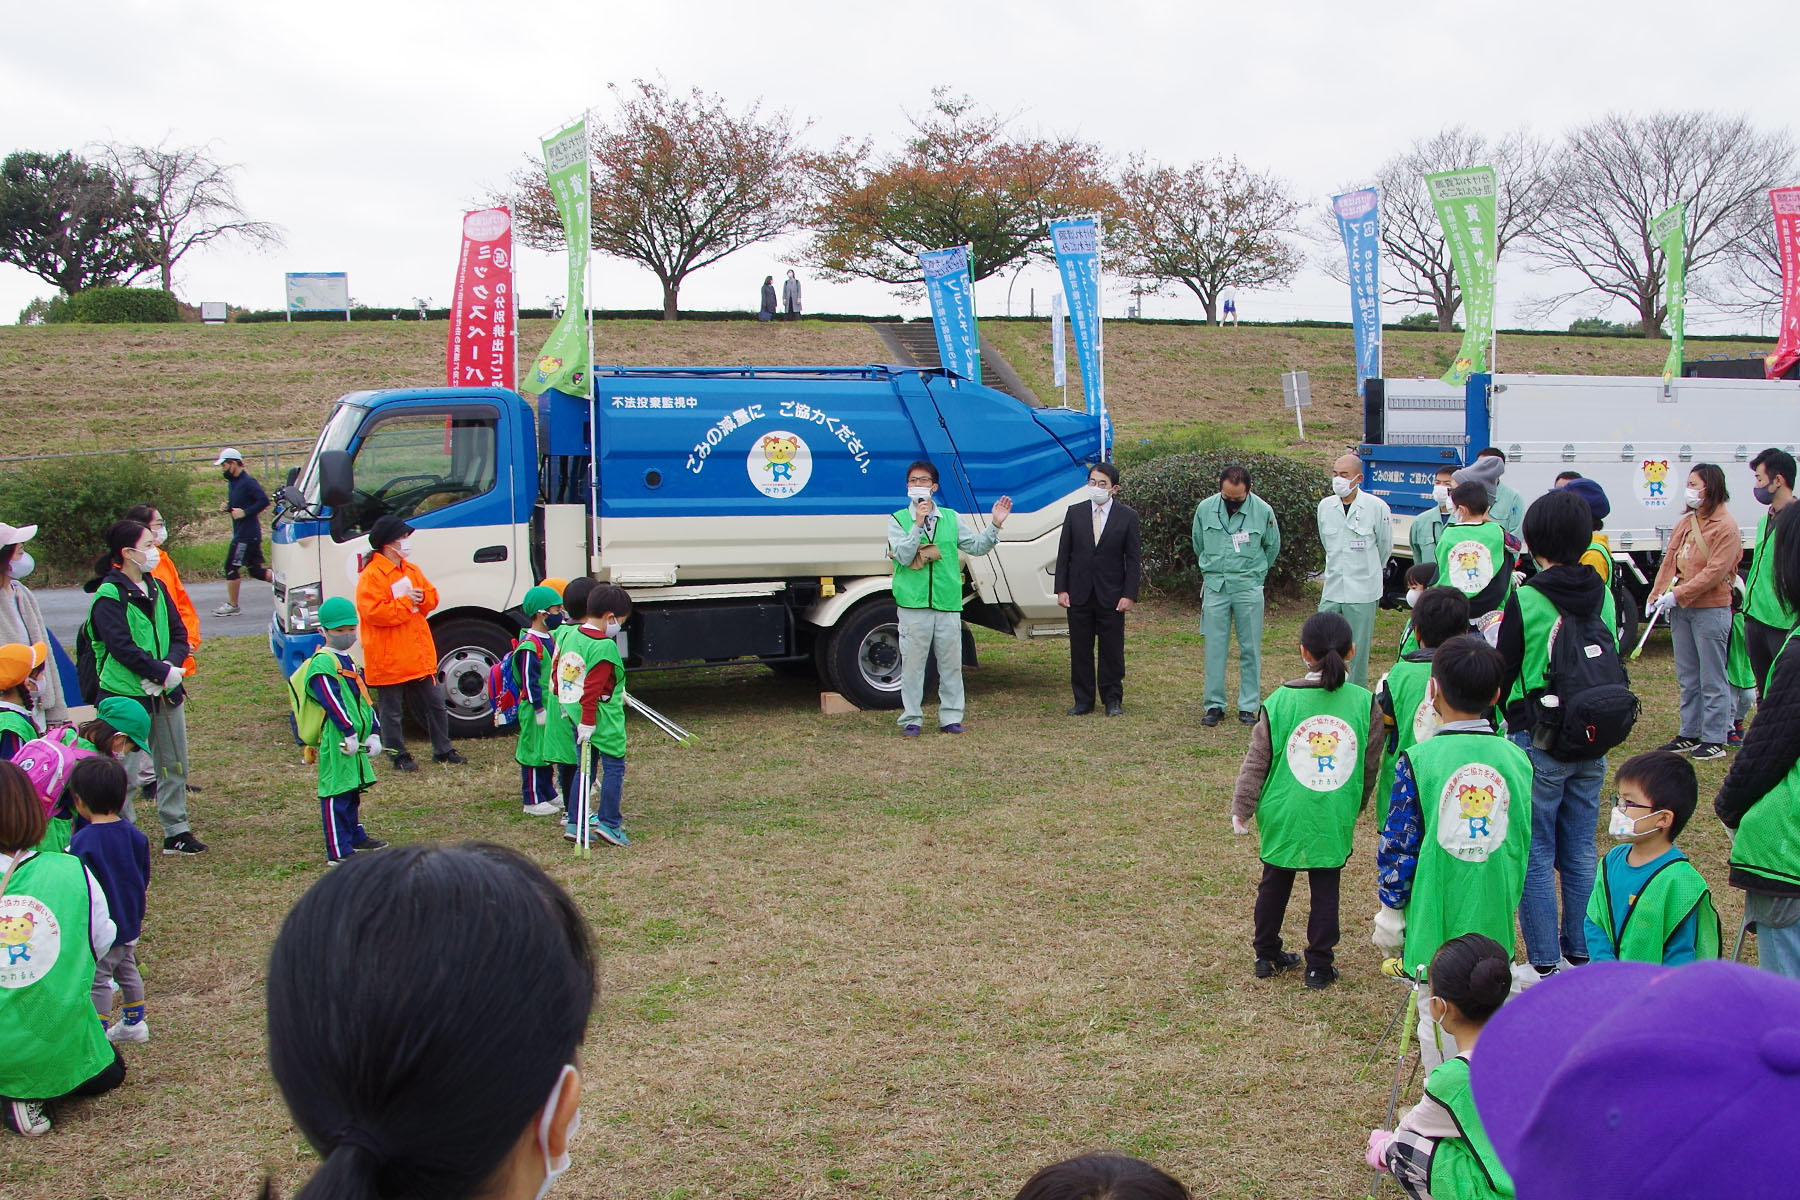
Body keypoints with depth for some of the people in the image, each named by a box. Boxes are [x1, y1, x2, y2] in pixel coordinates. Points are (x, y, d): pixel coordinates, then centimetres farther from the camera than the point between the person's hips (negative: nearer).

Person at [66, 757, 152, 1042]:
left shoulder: (82, 841, -23)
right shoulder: (135, 834, -3)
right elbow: (144, 880, 7)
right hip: (130, 923, 7)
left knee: (98, 981, 5)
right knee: (127, 970, 21)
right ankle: (134, 1023, 32)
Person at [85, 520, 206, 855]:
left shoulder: (156, 588, 10)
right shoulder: (109, 596, -12)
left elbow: (178, 635, 8)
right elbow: (122, 648, -20)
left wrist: (172, 665, -11)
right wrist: (163, 673, -18)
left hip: (166, 691, 7)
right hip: (127, 695, -7)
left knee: (174, 765, 13)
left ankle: (176, 830, 23)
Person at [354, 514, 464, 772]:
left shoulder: (412, 571, 10)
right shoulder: (371, 576, -16)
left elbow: (432, 597, 14)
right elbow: (374, 612, -24)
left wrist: (421, 598, -9)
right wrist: (406, 602, -20)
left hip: (419, 656, 7)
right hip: (389, 660, -7)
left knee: (435, 704, 13)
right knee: (392, 711, 6)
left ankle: (443, 750, 24)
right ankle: (399, 756, 17)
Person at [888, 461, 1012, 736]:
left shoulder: (951, 518, 13)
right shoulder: (898, 520, 4)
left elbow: (976, 546, 13)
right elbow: (903, 556, -10)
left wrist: (994, 525, 0)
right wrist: (918, 523, -17)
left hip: (948, 603, 3)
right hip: (913, 605, -3)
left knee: (951, 663, 5)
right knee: (913, 662, 0)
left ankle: (950, 718, 14)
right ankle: (912, 719, 9)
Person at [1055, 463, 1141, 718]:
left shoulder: (1127, 516, -1)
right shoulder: (1074, 513, 4)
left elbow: (1133, 559, -1)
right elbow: (1064, 553, 6)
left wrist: (1129, 594, -8)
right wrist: (1061, 589, -1)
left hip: (1111, 596, -2)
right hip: (1079, 594, 2)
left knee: (1112, 650, 4)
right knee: (1080, 649, 6)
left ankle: (1113, 699, 16)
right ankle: (1083, 700, 15)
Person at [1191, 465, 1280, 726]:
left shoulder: (1263, 511, -5)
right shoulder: (1205, 509, -2)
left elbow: (1272, 547, 11)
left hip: (1249, 588, -1)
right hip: (1215, 587, 1)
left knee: (1250, 650, 2)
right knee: (1214, 648, 1)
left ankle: (1249, 706, 9)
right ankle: (1214, 705, 7)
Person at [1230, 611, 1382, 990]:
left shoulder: (1280, 701, -9)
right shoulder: (1365, 703, -6)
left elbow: (1256, 762, -3)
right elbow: (1370, 766, 5)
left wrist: (1241, 810, 7)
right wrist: (1355, 806, 21)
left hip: (1284, 816, 0)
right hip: (1335, 819, 0)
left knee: (1275, 882, 16)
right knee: (1326, 889, 10)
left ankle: (1267, 955, 28)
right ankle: (1319, 965, 16)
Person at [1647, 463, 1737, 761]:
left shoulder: (1725, 527, -12)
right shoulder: (1686, 522, 10)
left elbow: (1715, 571, -18)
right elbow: (1670, 560, 10)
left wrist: (1678, 594, -19)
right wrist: (1657, 594, -1)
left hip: (1710, 610, -7)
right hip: (1680, 610, 7)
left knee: (1712, 680, 0)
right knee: (1687, 677, 14)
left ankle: (1715, 740, 6)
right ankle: (1690, 734, 23)